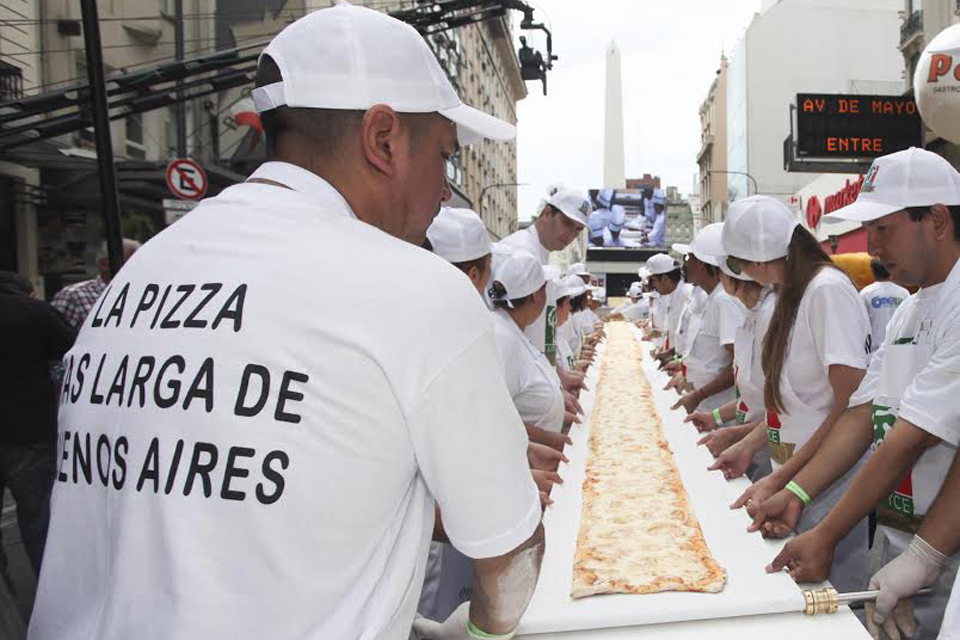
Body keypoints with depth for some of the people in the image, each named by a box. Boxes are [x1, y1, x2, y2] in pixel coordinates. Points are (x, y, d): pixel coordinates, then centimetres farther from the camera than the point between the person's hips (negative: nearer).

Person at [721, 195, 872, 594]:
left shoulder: (828, 289, -16)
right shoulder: (792, 293, 11)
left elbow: (852, 409, -20)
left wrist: (780, 479, -20)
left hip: (827, 485, -8)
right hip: (792, 479, 8)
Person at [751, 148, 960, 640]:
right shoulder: (906, 311, 10)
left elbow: (912, 438, -23)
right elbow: (862, 416, 7)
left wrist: (826, 536, -19)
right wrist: (796, 494, -2)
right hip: (893, 535, 7)